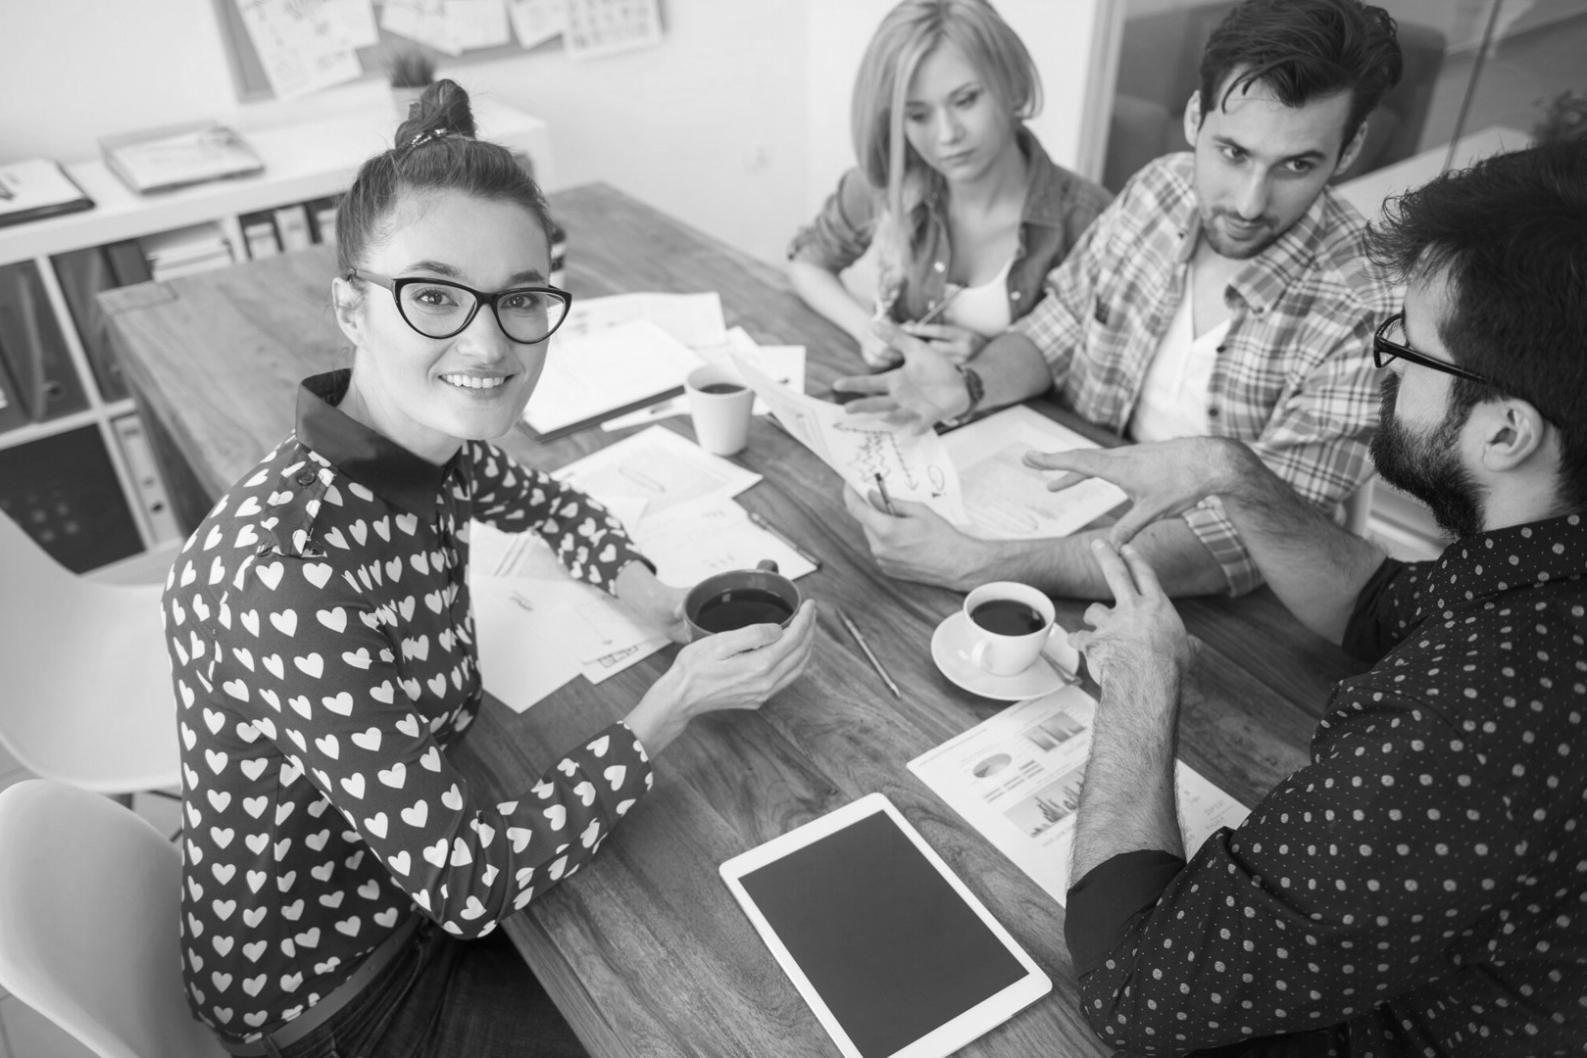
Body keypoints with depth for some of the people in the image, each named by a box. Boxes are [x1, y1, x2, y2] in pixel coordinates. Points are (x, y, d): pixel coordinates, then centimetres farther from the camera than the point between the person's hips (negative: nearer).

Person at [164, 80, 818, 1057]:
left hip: (408, 874, 6)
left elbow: (539, 499, 10)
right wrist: (681, 700, -25)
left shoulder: (420, 449, -13)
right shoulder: (284, 577, -35)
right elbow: (469, 884, -31)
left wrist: (645, 591, -8)